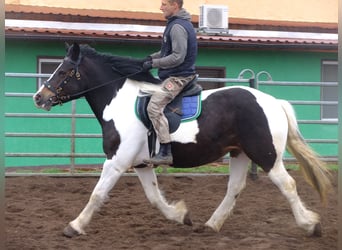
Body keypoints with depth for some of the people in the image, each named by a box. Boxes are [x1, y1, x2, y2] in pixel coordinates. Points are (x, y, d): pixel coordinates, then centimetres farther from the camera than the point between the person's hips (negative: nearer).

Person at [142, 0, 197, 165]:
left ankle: (165, 153, -26)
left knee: (154, 107, -22)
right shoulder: (180, 23, 16)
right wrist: (152, 57, 11)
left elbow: (178, 57, -24)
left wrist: (153, 63, -17)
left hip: (178, 76, -11)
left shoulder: (177, 27, -18)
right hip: (176, 75, 11)